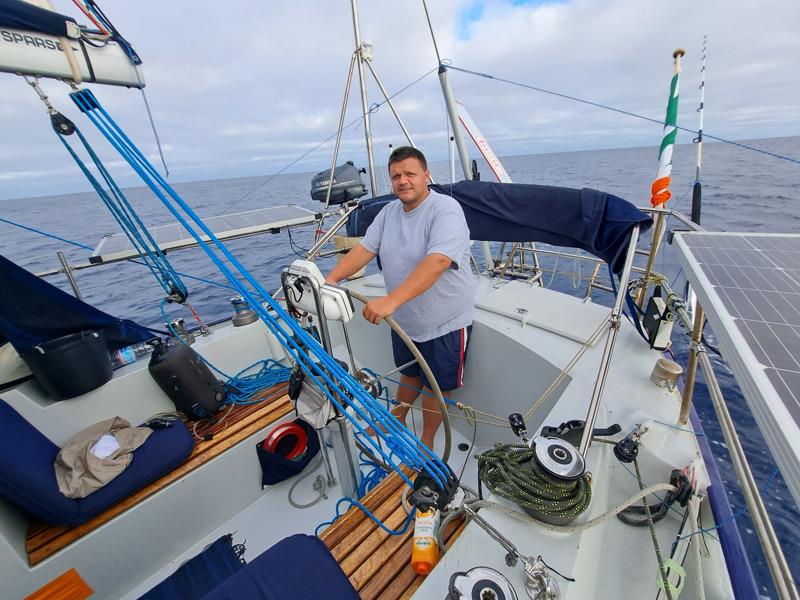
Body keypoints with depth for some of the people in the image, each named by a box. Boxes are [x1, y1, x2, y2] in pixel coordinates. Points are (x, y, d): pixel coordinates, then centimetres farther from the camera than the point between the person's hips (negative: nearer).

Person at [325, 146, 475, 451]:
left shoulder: (446, 209, -20)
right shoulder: (389, 212, 4)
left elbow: (437, 261, -36)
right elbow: (364, 248, -2)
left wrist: (391, 300, -45)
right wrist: (332, 279, -18)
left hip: (444, 322, -5)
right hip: (404, 318, 6)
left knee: (435, 385, 14)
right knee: (409, 374, 26)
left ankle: (427, 441, 38)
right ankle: (397, 420, 51)